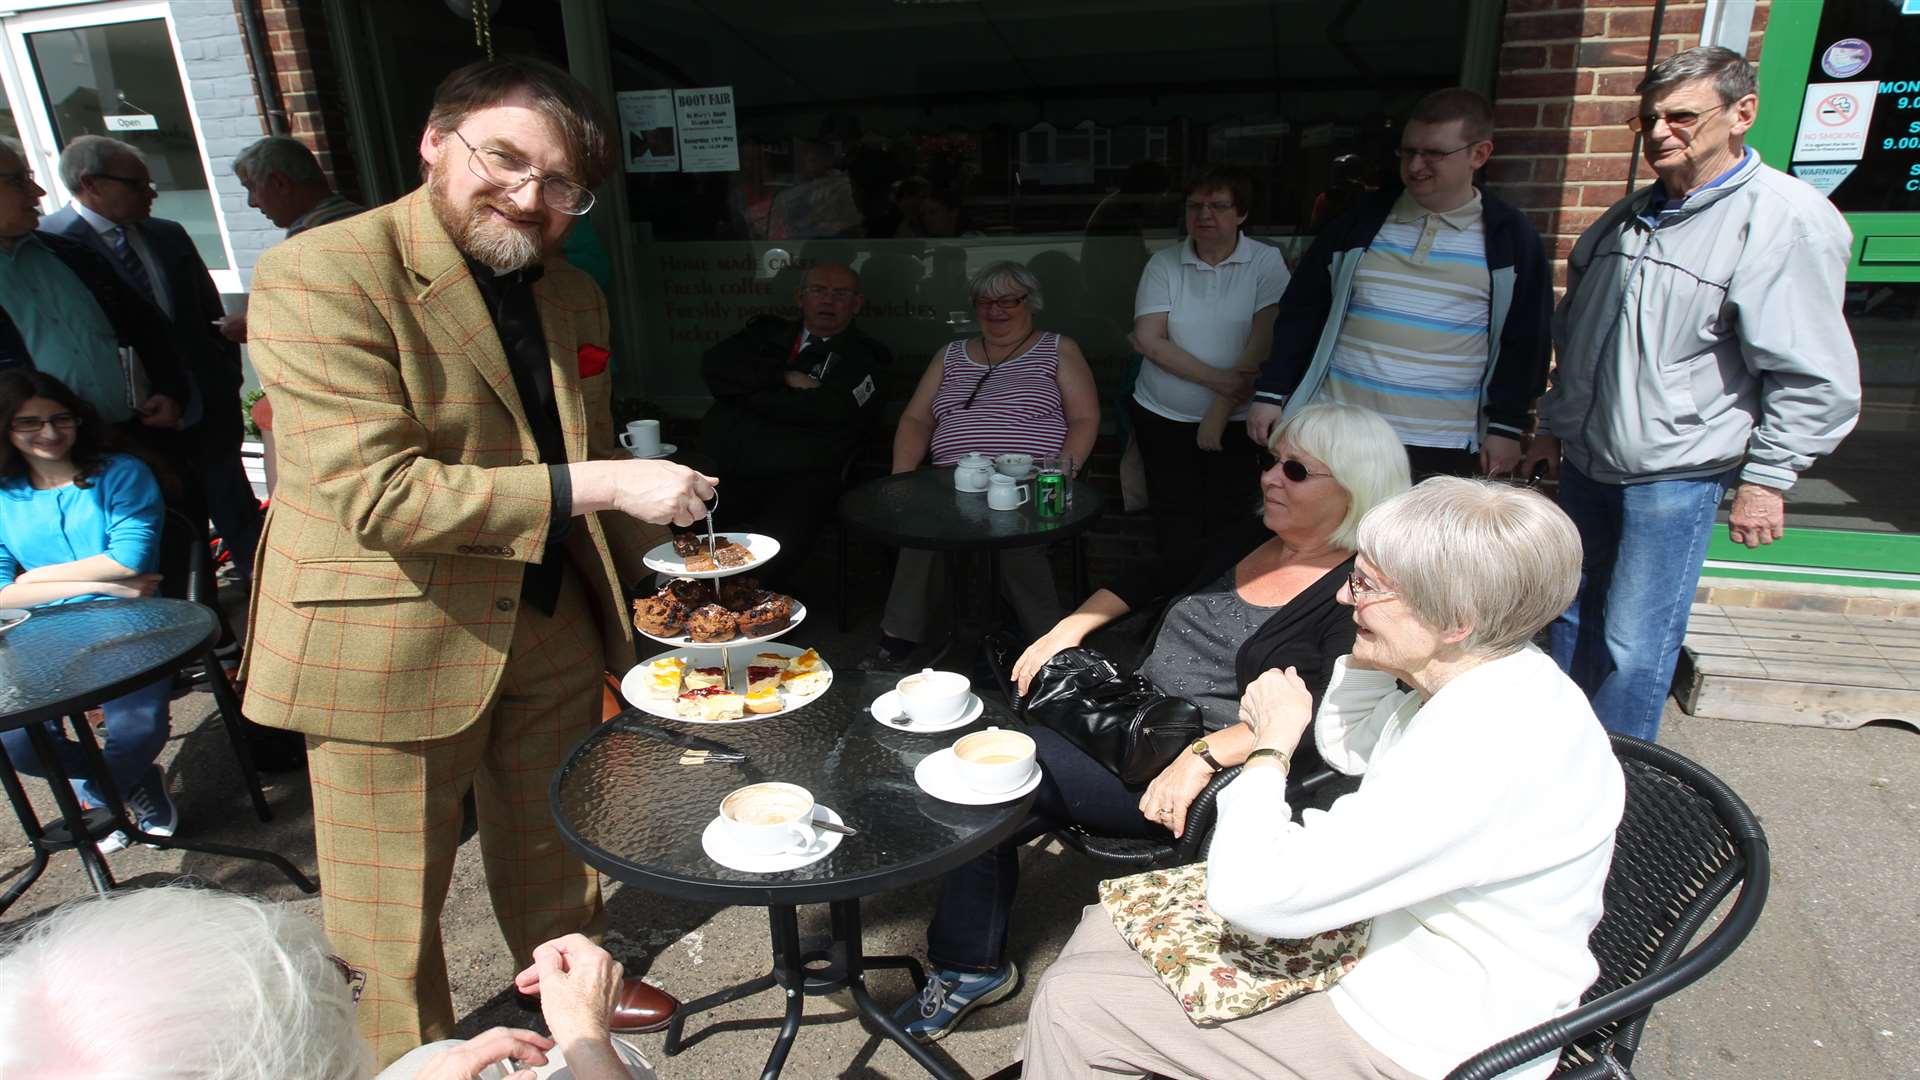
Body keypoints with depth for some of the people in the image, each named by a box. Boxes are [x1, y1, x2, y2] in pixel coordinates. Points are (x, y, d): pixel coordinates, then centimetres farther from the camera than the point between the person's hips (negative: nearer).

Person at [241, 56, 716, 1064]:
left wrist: (655, 564, 10)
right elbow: (373, 491, -27)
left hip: (552, 625, 6)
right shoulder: (318, 275, -17)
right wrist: (595, 486, -28)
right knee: (393, 903, 13)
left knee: (553, 842, 24)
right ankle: (412, 1057, 38)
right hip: (392, 646, -6)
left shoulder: (573, 296, 6)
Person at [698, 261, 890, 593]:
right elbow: (714, 366, 6)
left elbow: (826, 410, -10)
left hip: (798, 480, -4)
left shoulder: (863, 359, 7)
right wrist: (784, 378, -6)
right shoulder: (767, 333, 21)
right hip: (726, 464, 5)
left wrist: (746, 392, 2)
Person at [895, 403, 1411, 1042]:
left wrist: (1202, 757, -30)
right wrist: (1072, 625, 9)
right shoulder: (1247, 540, 12)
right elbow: (1151, 581, 21)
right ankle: (968, 968, 2)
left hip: (1213, 780, -7)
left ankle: (972, 968, 1)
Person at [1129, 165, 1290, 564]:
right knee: (1175, 541, 2)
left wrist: (1219, 412, -14)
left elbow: (1264, 343, -10)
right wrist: (1219, 379, -16)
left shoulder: (1267, 261, -1)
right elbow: (1148, 339, -7)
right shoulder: (1164, 263, 3)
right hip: (1164, 418, 1)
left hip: (1237, 422, -1)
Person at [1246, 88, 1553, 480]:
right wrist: (1270, 393, 2)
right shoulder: (1360, 222, 4)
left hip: (1444, 447, -1)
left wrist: (1507, 426, 0)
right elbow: (1302, 311, 6)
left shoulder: (1510, 236, 2)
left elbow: (1525, 339, 5)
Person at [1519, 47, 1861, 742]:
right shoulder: (1630, 216, 10)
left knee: (1634, 649, -2)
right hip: (1584, 462, 7)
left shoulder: (1787, 220, -13)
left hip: (1675, 478, -7)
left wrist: (1766, 478, -12)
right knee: (1573, 618, 17)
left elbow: (1814, 379, -13)